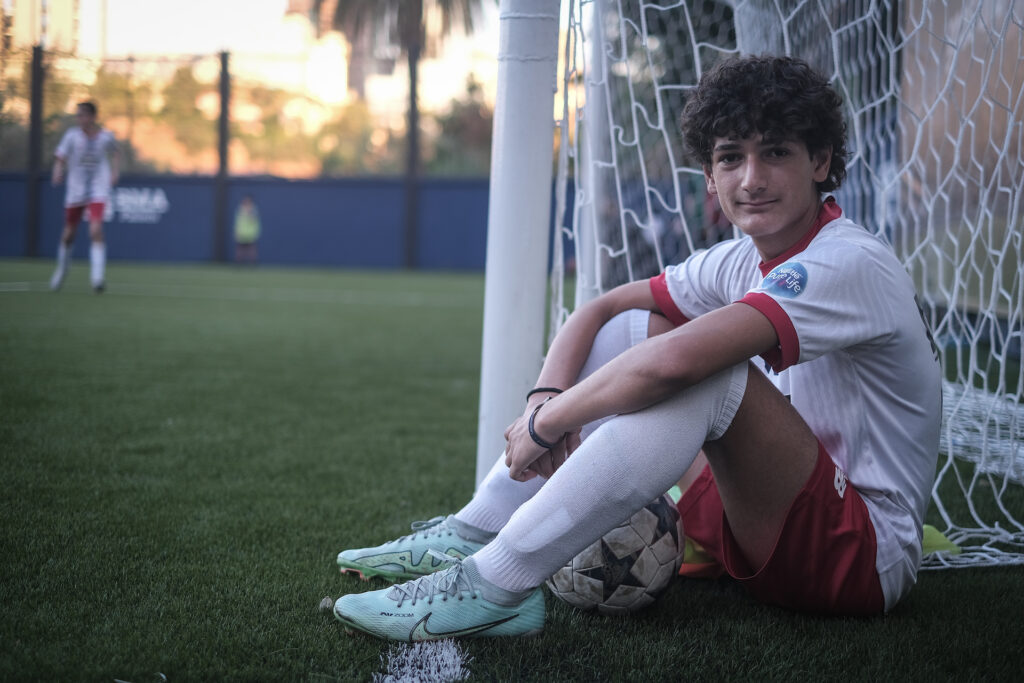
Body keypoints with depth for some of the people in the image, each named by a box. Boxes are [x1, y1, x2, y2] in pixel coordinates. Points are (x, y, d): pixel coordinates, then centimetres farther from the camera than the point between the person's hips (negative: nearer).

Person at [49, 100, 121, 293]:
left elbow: (115, 153, 19)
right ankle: (61, 270, 35)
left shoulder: (106, 136, -2)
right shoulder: (72, 136, -5)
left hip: (98, 192, -1)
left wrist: (115, 173, 6)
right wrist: (58, 173, -29)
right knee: (68, 234, 8)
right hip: (75, 191, 1)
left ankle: (97, 277, -18)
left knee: (95, 230, -20)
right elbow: (60, 158, -9)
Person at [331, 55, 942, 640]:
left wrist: (546, 424, -22)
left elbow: (675, 361, -34)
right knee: (628, 330, 5)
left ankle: (496, 585, -29)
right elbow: (598, 309, 9)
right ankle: (474, 534, 2)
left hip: (866, 557, -9)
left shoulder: (850, 264, -22)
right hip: (775, 527, 9)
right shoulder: (742, 263, 6)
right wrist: (546, 398, -11)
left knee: (706, 370, -32)